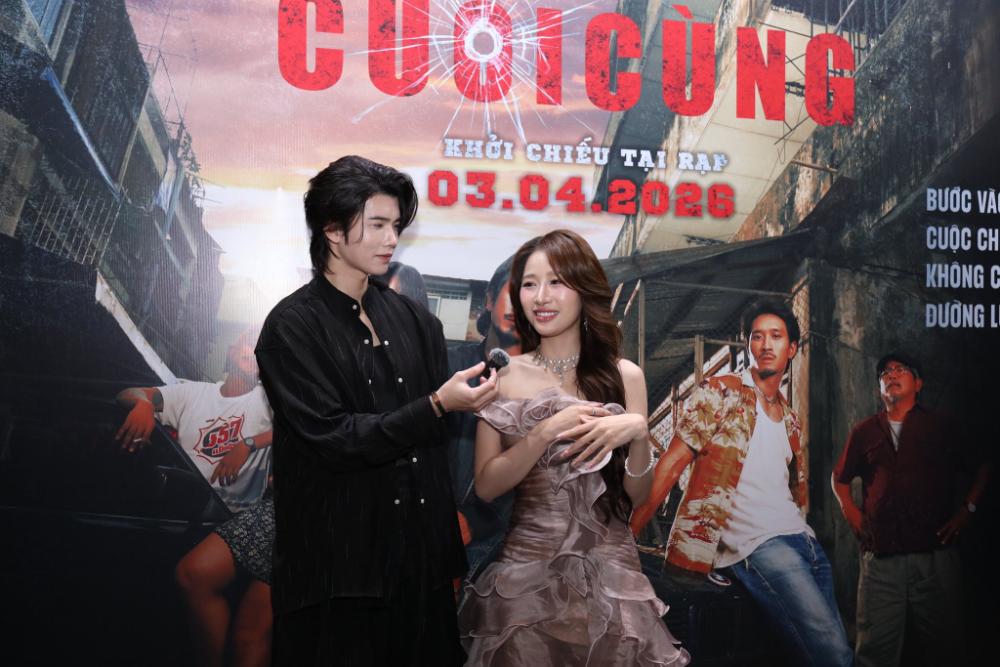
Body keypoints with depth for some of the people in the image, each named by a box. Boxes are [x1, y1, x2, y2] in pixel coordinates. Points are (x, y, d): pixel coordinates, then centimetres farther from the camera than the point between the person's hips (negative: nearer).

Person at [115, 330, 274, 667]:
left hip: (243, 515, -3)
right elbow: (127, 394, 16)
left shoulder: (267, 397, 12)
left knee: (195, 572, -29)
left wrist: (249, 443, -16)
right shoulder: (193, 393, 20)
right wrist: (143, 403, -9)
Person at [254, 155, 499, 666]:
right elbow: (332, 440, -14)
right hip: (340, 565, -5)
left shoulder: (414, 321, 8)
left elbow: (435, 439, 11)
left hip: (421, 555, 5)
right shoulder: (293, 326, -6)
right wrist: (437, 407, -20)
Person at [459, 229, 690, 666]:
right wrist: (548, 431, -16)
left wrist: (637, 432, -15)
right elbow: (486, 486, -6)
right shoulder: (503, 377, -1)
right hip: (527, 568, 0)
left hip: (607, 565, 1)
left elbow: (637, 494, 2)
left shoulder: (624, 376, 0)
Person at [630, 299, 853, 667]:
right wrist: (626, 535, -12)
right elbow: (672, 464, -6)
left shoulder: (790, 420, 21)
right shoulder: (718, 393, 1)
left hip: (803, 540, 7)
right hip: (757, 546, -7)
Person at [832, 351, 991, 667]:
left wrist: (966, 510, 5)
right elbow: (839, 478, 24)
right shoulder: (864, 432, 12)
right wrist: (850, 509, 9)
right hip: (880, 555, 1)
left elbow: (982, 469, 16)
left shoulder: (942, 427, 9)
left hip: (935, 555, -1)